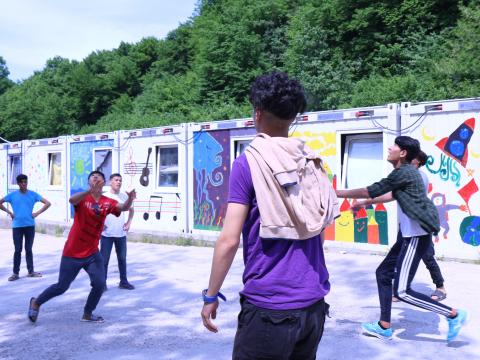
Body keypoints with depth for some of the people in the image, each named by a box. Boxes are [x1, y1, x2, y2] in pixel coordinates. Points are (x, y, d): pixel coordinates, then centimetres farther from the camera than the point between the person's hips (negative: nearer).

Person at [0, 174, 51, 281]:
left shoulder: (33, 194, 1)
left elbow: (47, 203, 0)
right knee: (18, 250, 3)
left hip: (30, 225, 0)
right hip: (17, 226, 0)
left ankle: (31, 271, 17)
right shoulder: (12, 195, 1)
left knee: (29, 249, 9)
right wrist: (9, 212, 0)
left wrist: (37, 213, -6)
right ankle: (15, 273, 11)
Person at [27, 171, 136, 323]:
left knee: (100, 284, -4)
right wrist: (90, 190, -54)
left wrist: (130, 199, -41)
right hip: (73, 253, -4)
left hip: (92, 253, 4)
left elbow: (123, 208, -17)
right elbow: (72, 200, -36)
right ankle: (36, 302, 32)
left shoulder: (107, 202, -3)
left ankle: (87, 314, 19)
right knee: (62, 286, 6)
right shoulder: (82, 198, -13)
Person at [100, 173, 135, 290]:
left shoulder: (124, 196, 4)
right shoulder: (103, 197, -7)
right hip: (106, 234, -3)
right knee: (104, 259, 1)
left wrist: (129, 222, 9)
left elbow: (131, 209, 20)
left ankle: (123, 281, 23)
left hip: (121, 233, 4)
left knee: (122, 258, 11)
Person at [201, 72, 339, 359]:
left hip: (269, 306, -5)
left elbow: (229, 240, -14)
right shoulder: (311, 160, 5)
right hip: (314, 303, 6)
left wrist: (211, 295, -2)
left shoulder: (249, 162, -11)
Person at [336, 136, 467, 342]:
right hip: (409, 236, 10)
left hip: (417, 236, -10)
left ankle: (453, 315, 3)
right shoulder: (406, 172, 13)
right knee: (383, 273, 13)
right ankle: (385, 327, 20)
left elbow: (370, 191, -12)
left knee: (402, 291, -8)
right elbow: (393, 195, 31)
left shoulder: (403, 173, -16)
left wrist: (338, 193, -2)